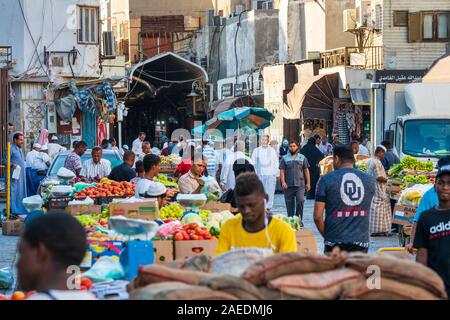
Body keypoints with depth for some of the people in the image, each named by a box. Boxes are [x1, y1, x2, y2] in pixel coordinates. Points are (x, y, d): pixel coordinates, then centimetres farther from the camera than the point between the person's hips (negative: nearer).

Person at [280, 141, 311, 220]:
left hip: (300, 185, 0)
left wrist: (308, 183, 6)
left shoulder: (302, 158, 10)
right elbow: (282, 171, 2)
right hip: (288, 185, 0)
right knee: (289, 204, 3)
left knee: (300, 201, -16)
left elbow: (306, 171, 11)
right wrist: (283, 182, -11)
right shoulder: (284, 158, 7)